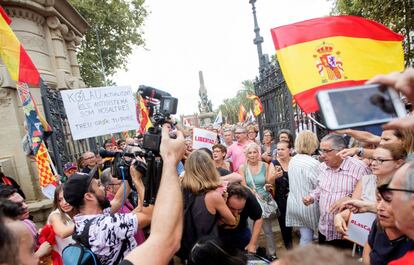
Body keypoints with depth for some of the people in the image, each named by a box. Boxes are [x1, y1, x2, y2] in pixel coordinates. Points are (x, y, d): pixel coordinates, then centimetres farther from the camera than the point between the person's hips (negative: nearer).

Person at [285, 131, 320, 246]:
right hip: (309, 205, -6)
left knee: (305, 235, 14)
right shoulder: (313, 163, -19)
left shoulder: (292, 160, 3)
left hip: (294, 204, 6)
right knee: (307, 237, 13)